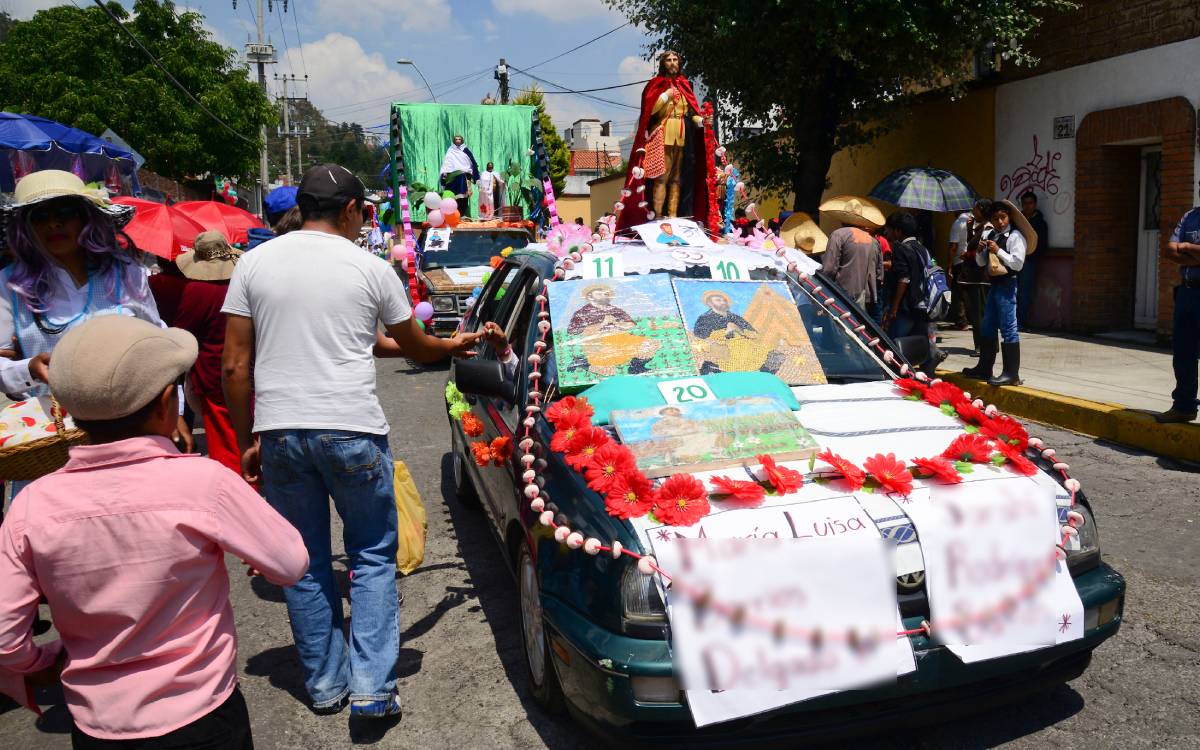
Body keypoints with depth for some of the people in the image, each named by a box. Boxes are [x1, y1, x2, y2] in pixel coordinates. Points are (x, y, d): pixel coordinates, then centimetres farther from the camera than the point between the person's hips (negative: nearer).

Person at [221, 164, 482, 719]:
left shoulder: (254, 263, 5)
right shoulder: (371, 268, 0)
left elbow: (235, 367, 3)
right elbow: (413, 346, 14)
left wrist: (247, 441, 12)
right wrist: (455, 345, 34)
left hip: (279, 432, 3)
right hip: (352, 431, -2)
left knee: (304, 562, 16)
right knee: (373, 556, 13)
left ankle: (325, 684, 26)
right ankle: (372, 687, 8)